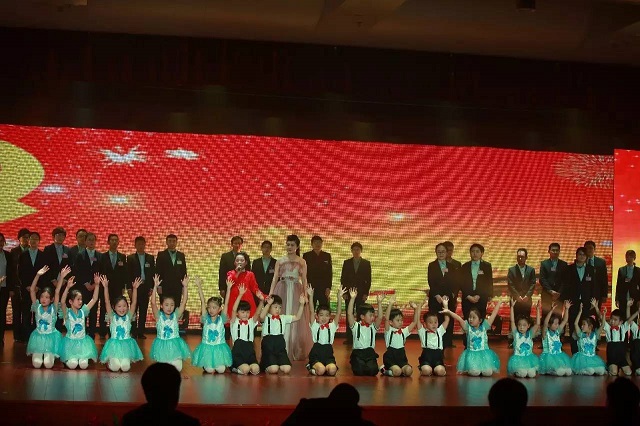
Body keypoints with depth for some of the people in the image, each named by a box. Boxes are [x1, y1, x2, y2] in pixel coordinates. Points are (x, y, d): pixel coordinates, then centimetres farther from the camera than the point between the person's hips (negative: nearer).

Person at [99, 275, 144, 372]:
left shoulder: (128, 317, 2)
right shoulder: (112, 317, -1)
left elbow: (134, 303, -9)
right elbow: (107, 302, -10)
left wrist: (135, 288, -21)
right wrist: (106, 287, -22)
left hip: (126, 344, 1)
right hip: (114, 345, -1)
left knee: (125, 367, -14)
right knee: (115, 367, -17)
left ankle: (126, 360, 21)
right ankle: (109, 361, 18)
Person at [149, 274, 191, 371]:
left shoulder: (176, 315, -1)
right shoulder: (159, 316, -5)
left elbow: (183, 302, -10)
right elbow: (153, 302, -18)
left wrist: (185, 287, -20)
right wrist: (155, 286, -27)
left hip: (174, 345, 1)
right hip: (162, 345, -1)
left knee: (178, 368, -6)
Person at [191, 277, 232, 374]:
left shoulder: (221, 319, -2)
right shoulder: (205, 319, -2)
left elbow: (225, 304, -10)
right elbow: (203, 302, -9)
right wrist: (199, 287, -15)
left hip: (219, 348, 0)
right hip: (207, 347, 0)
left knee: (221, 370, -11)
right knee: (209, 370, -12)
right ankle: (206, 366, 23)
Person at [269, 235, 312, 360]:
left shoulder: (301, 262, 6)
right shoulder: (280, 261, 7)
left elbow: (304, 280, 4)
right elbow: (275, 278, 5)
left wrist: (305, 294, -7)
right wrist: (270, 294, -4)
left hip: (296, 292, -1)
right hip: (282, 291, 1)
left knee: (296, 321, 0)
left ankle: (296, 352, 11)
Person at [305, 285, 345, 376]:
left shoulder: (332, 326, 9)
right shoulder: (314, 326, 4)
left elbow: (338, 312, -2)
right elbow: (311, 311, -7)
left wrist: (339, 297, -14)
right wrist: (311, 296, -20)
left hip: (328, 354, 2)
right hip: (316, 353, -2)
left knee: (332, 370, -28)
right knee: (321, 370, -29)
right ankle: (312, 367, 6)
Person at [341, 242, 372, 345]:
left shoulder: (366, 263, 6)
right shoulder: (347, 263, 9)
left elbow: (368, 279, 4)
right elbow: (343, 278, 7)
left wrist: (366, 293, -4)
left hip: (361, 293, -1)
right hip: (349, 293, 1)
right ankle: (349, 338, 1)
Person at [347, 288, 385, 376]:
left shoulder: (373, 327, 9)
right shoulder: (355, 326, 1)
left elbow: (380, 317, -7)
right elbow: (349, 314, -12)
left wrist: (379, 303, -15)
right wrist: (352, 299, -21)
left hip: (370, 353, 2)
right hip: (358, 353, -2)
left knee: (373, 371, -22)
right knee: (359, 372, -24)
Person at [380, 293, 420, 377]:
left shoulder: (404, 331, 13)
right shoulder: (389, 331, -2)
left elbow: (415, 321, 10)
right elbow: (386, 318, -18)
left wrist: (416, 309, -3)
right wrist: (390, 304, -28)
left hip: (401, 356, 5)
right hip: (390, 356, -5)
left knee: (409, 371, -22)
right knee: (397, 371, -30)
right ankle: (385, 370, 3)